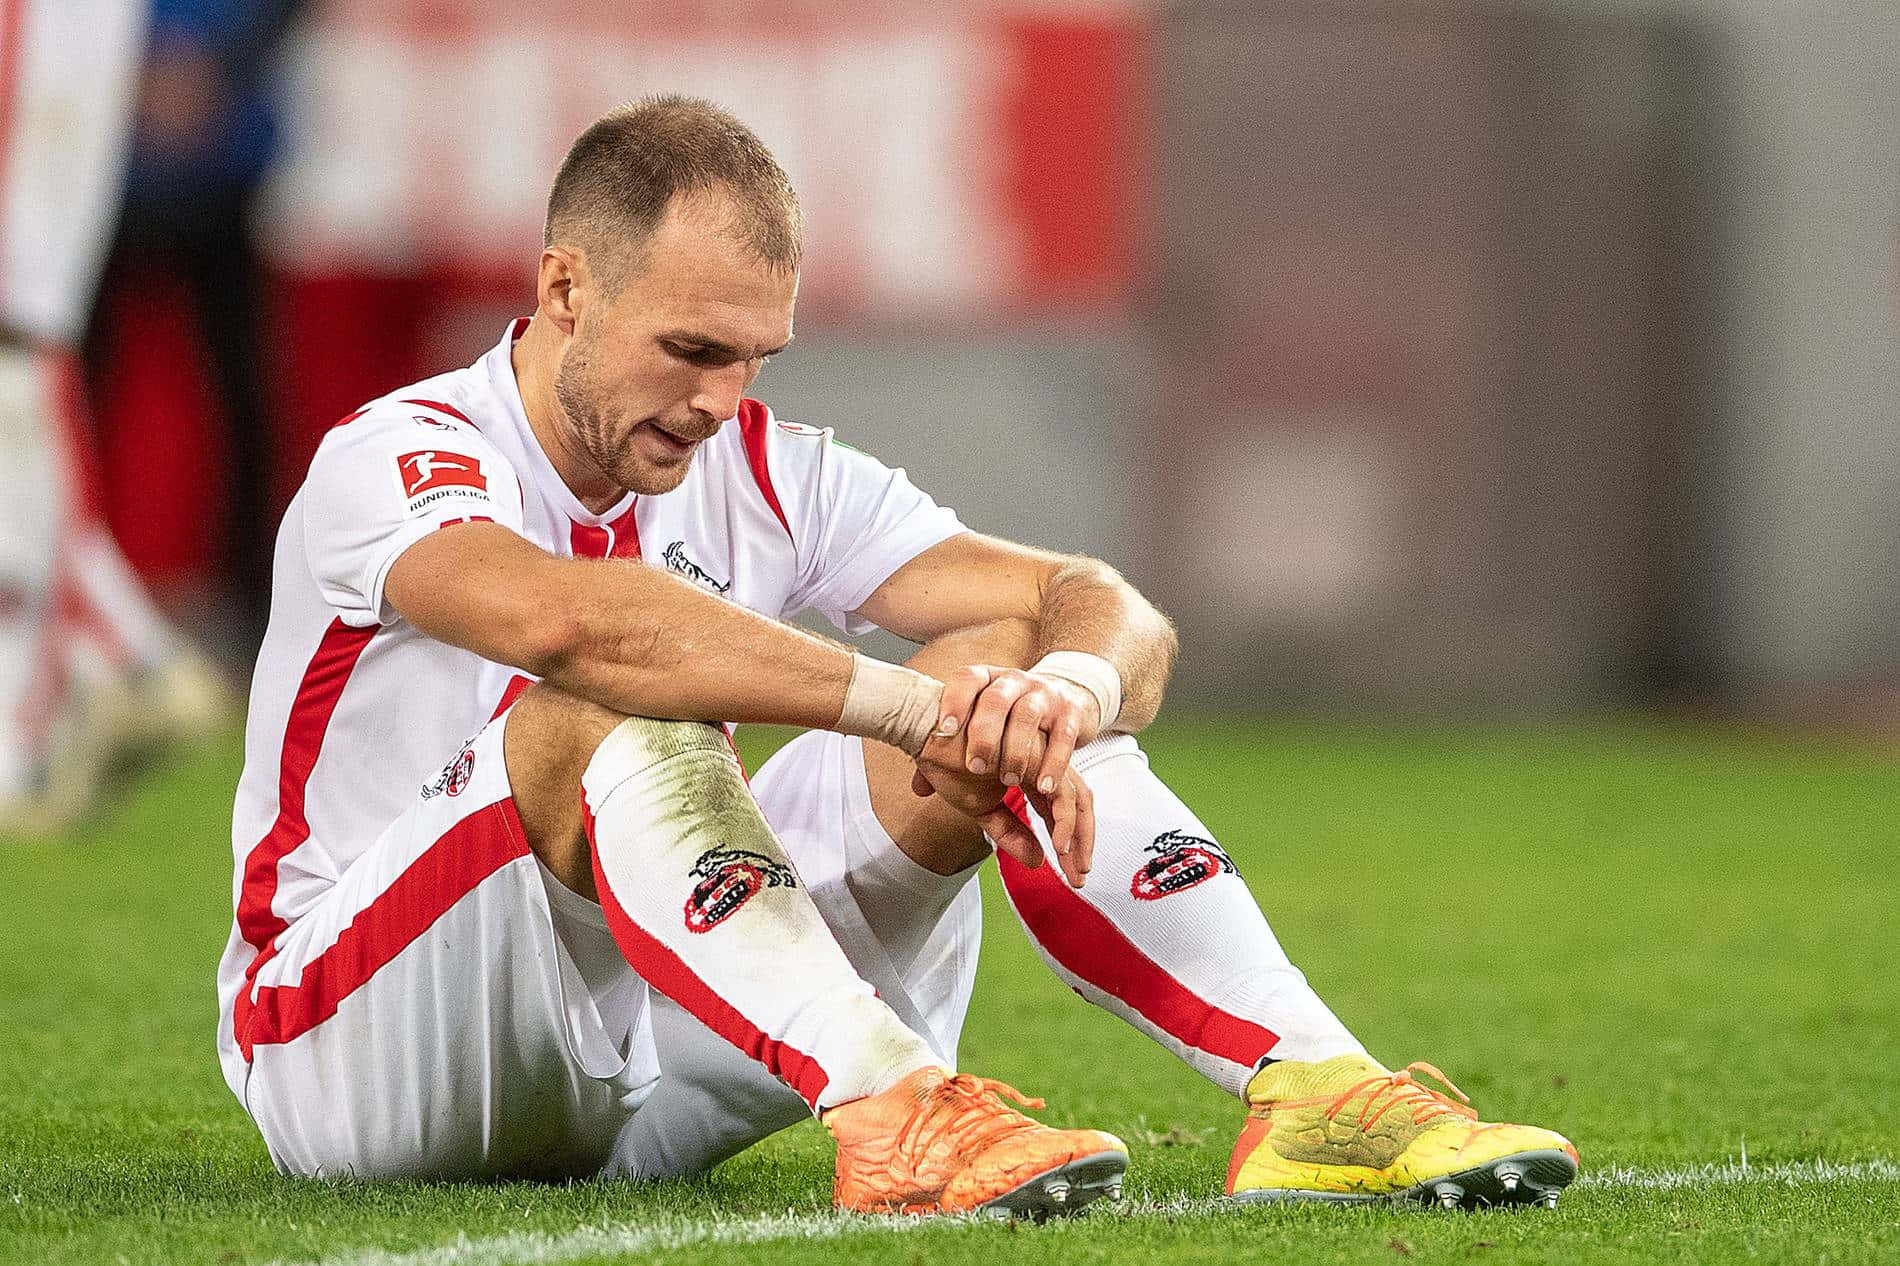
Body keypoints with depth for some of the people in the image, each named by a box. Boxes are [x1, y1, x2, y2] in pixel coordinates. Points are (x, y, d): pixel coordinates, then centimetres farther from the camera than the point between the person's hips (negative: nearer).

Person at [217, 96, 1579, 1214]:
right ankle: (898, 1117, -52)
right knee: (613, 716, -35)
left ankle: (1312, 1086, -27)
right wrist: (910, 701, -42)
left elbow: (1113, 612, -4)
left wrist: (1067, 687, -30)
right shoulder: (392, 459, -15)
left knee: (1013, 680, -11)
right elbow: (563, 618, -40)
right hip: (345, 1056, -6)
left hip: (647, 1076, 6)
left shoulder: (769, 475, 4)